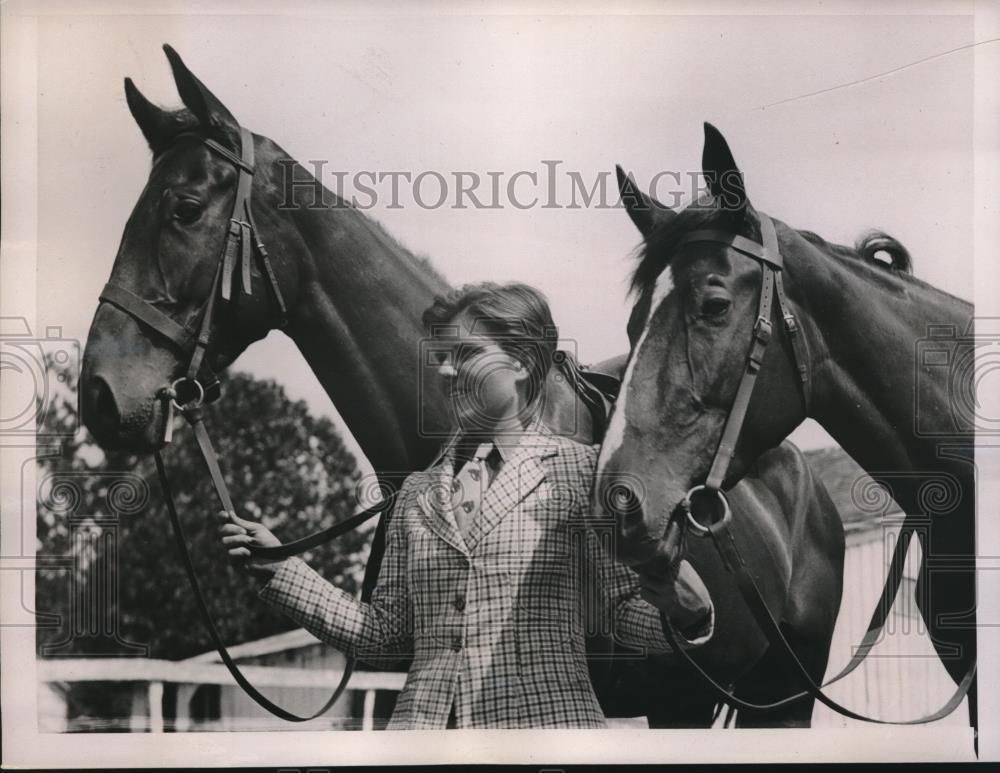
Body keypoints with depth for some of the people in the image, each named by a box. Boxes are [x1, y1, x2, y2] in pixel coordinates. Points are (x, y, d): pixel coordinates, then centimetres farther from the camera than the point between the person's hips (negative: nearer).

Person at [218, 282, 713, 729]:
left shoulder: (581, 469, 2)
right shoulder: (418, 493, 15)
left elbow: (624, 611, 0)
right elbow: (382, 631, 15)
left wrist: (682, 613, -21)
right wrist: (278, 569, 11)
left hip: (546, 718, -4)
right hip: (421, 721, 4)